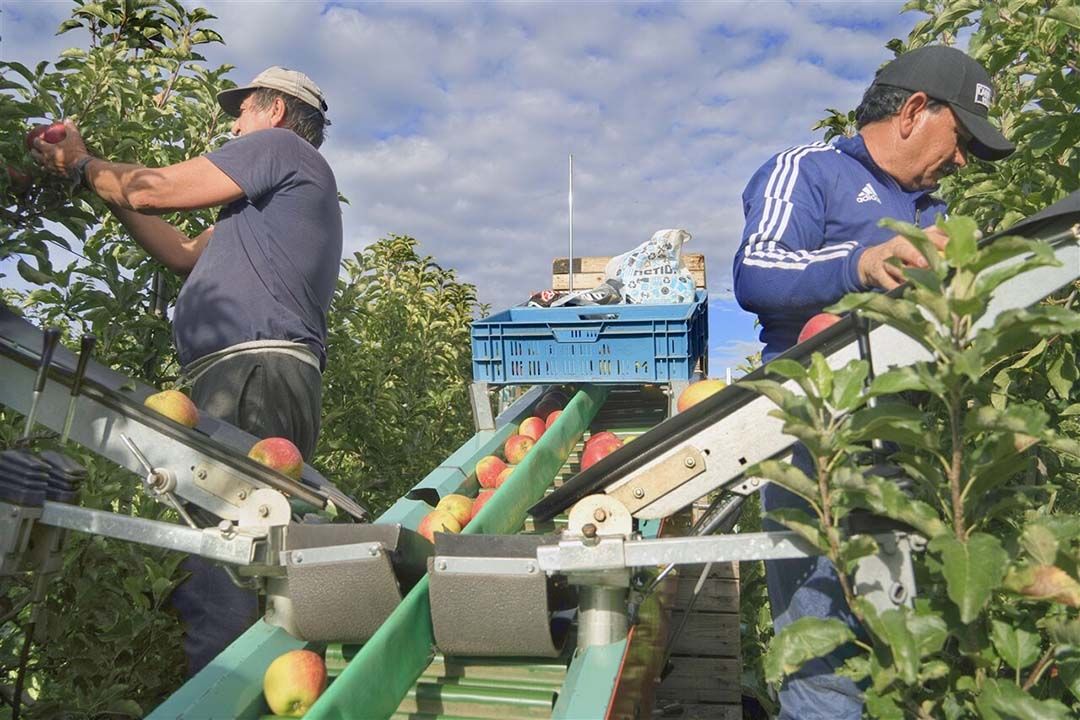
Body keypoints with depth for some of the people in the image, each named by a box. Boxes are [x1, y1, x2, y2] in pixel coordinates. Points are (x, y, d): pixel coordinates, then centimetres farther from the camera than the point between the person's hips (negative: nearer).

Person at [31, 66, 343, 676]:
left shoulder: (278, 144, 6)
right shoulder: (271, 198, 36)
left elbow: (152, 189, 2)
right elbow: (183, 253, 31)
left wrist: (80, 164, 23)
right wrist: (93, 175, 33)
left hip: (254, 373, -10)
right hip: (250, 376, 10)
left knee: (215, 569, -18)